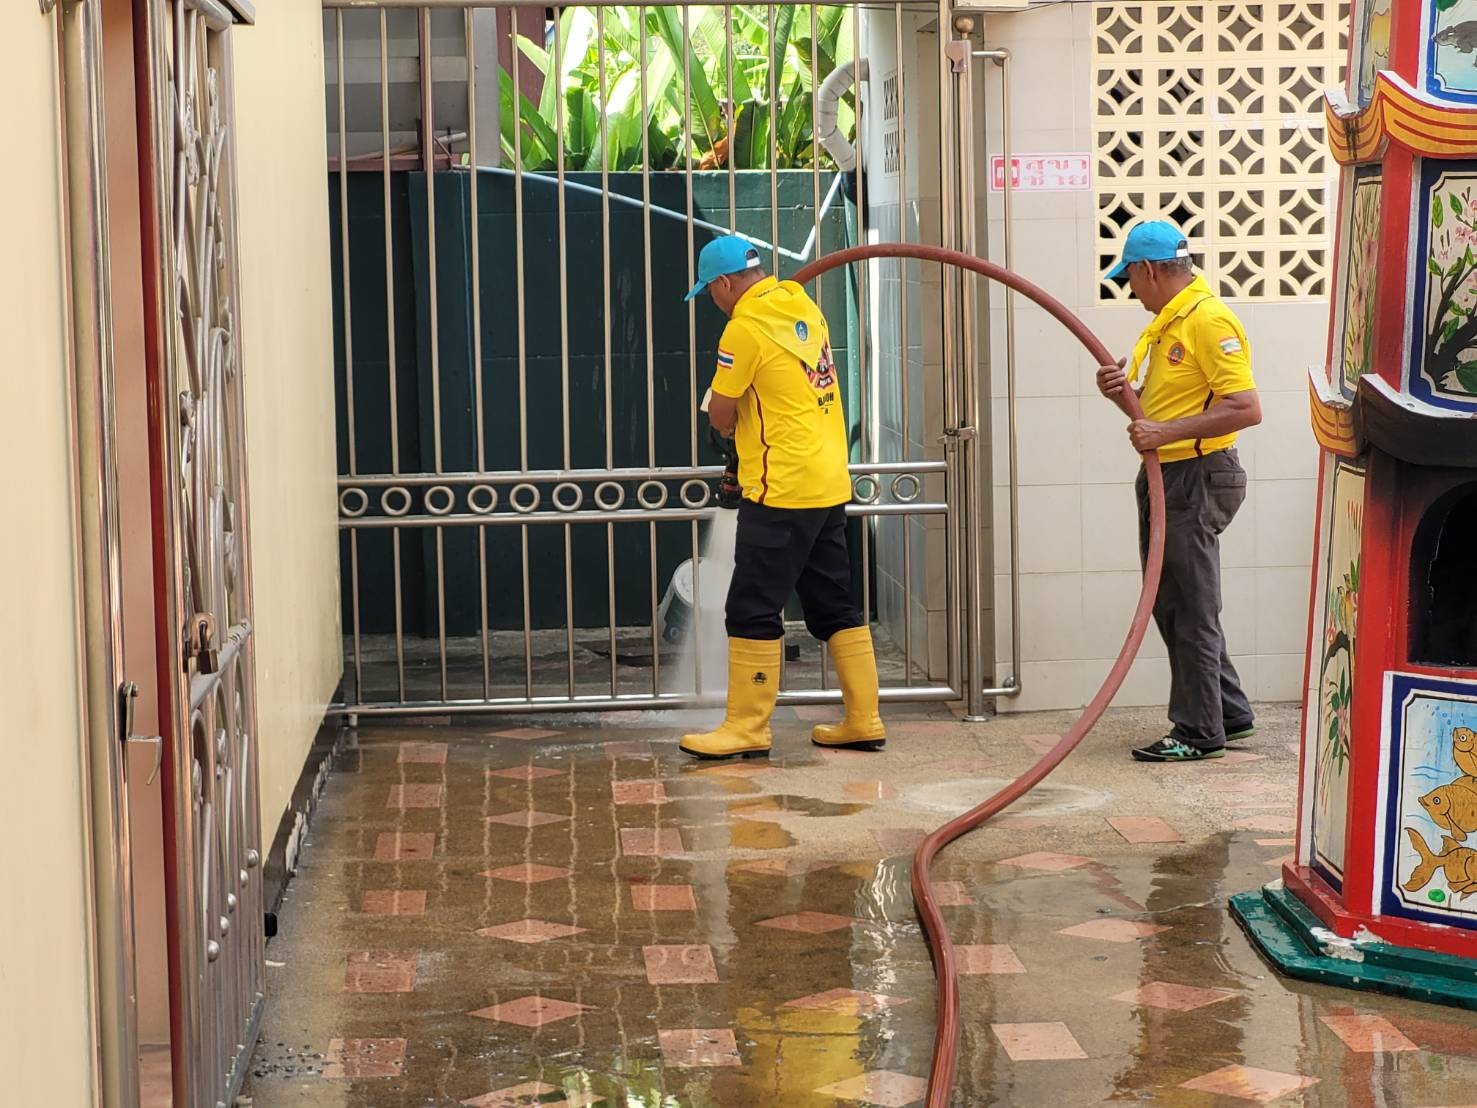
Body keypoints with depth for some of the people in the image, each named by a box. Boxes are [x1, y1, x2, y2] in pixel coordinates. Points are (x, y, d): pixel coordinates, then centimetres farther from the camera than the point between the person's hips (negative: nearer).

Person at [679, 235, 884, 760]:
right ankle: (863, 721, 15)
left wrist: (726, 419, 14)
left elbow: (721, 415, -7)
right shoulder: (802, 304, 11)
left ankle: (746, 727, 1)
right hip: (830, 485, 9)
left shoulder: (745, 327, -13)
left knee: (753, 612, -2)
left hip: (782, 491, -9)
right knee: (835, 607, 13)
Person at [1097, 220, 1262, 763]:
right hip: (1165, 478, 11)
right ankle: (1228, 712, 27)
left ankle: (1199, 732, 6)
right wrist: (1124, 390, 4)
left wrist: (1167, 432, -26)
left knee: (1188, 608, -3)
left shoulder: (1210, 321, -17)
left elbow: (1246, 409, -24)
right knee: (1169, 604, 16)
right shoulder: (1167, 322, 16)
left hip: (1196, 479, -11)